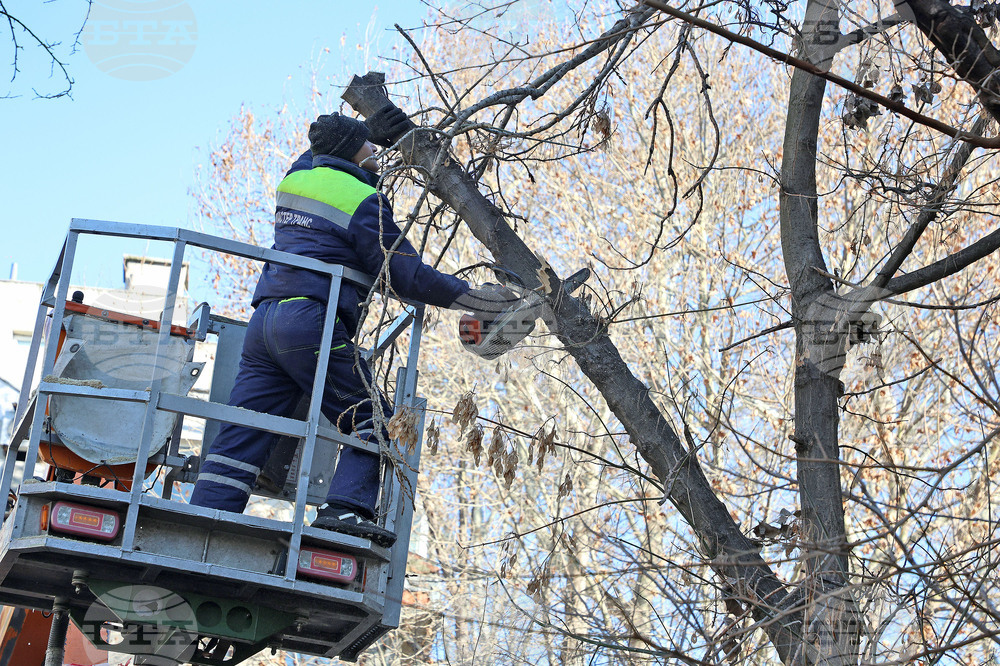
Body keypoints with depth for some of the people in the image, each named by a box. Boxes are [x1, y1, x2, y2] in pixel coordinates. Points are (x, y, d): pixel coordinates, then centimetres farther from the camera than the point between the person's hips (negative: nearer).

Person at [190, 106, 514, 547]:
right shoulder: (365, 202, -1)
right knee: (373, 425, 0)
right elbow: (406, 275, -4)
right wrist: (470, 298, 2)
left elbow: (331, 153, 45)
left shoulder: (297, 174, 20)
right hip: (311, 321, -7)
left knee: (242, 437, 2)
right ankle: (345, 509, -19)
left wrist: (375, 131, 38)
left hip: (264, 319, 7)